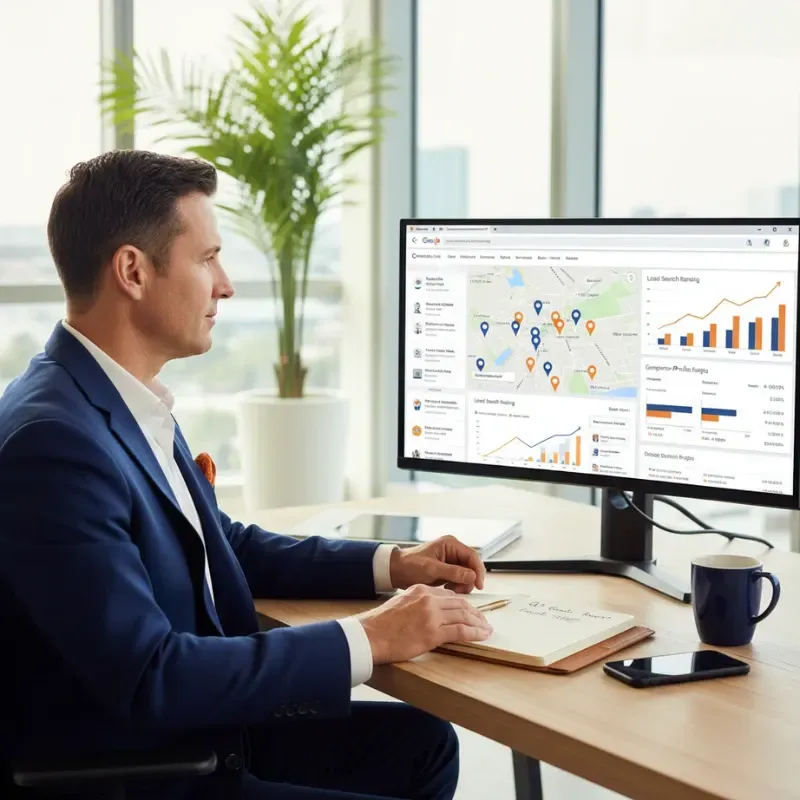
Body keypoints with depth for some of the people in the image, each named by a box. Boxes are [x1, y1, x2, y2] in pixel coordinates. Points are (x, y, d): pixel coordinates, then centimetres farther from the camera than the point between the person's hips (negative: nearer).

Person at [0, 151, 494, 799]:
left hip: (190, 732, 9)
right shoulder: (52, 438, -25)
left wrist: (391, 564, 6)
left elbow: (228, 546, 17)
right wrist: (368, 639, -23)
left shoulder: (132, 402, 4)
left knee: (421, 741, 13)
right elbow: (148, 678, -28)